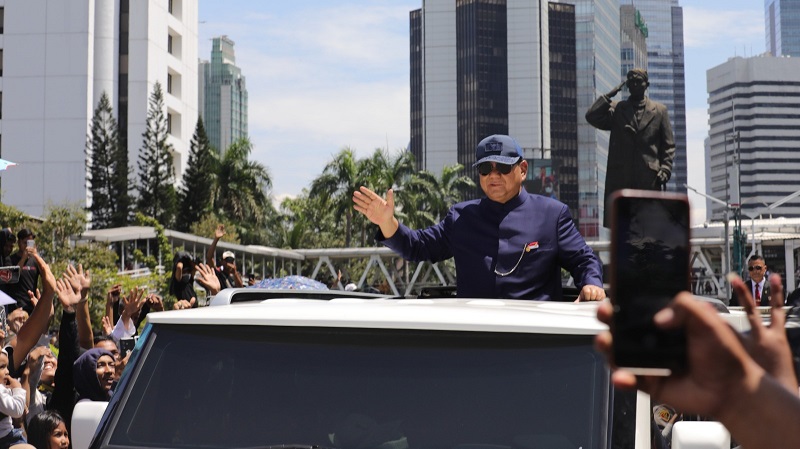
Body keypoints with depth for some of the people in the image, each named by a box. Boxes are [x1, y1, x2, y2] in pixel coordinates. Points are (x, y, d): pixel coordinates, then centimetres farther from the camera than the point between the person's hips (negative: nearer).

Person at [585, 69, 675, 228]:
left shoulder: (659, 110, 13)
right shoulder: (616, 109, 13)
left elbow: (668, 145, 11)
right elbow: (592, 116, -3)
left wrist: (665, 169, -3)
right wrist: (609, 95, 0)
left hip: (649, 179, 0)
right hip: (620, 181, 0)